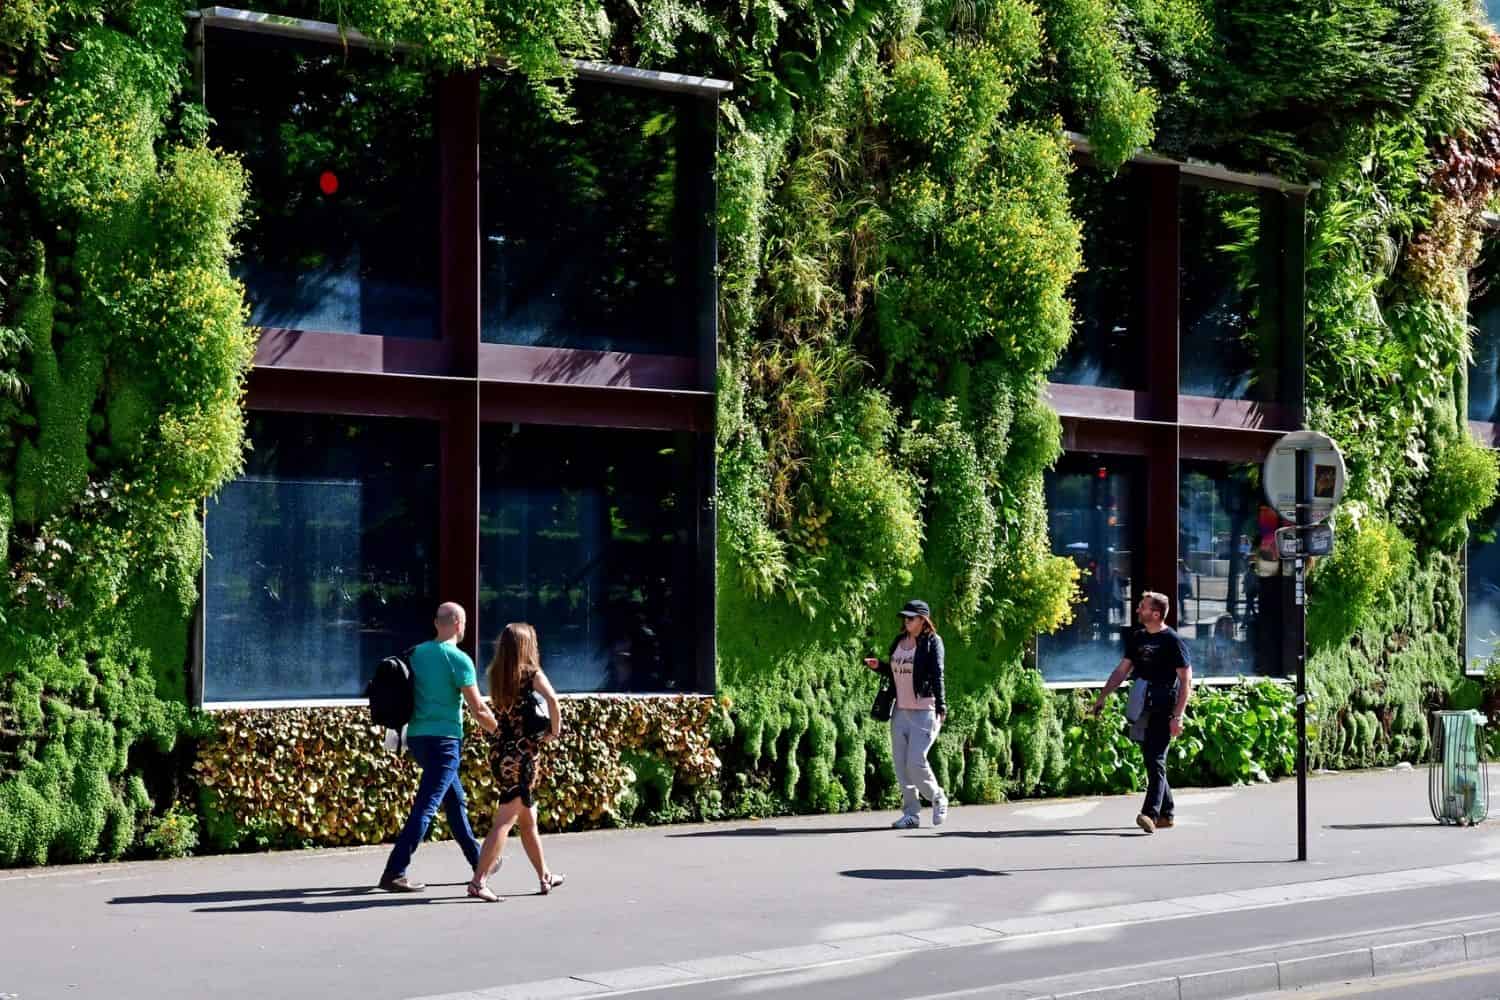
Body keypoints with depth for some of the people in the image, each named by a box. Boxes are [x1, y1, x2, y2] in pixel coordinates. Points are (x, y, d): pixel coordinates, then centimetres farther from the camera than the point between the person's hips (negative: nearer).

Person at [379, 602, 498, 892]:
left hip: (417, 737, 8)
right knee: (426, 806, -9)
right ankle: (394, 873, -14)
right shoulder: (458, 659, -12)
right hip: (444, 740, -8)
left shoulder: (417, 653, 8)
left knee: (456, 800, 19)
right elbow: (478, 708, -10)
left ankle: (478, 859, 30)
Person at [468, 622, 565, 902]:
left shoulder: (496, 675, 6)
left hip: (500, 751, 7)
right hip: (522, 754, -7)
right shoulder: (532, 673, -9)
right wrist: (555, 731, -13)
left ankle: (545, 877, 31)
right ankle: (478, 881, -13)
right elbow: (552, 700, -25)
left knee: (528, 819, 19)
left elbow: (499, 712, 13)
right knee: (505, 821, -6)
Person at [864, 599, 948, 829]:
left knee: (916, 762, -12)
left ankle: (938, 800, 12)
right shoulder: (899, 641, 12)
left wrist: (941, 707, -19)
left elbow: (937, 675, -12)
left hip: (924, 712, -7)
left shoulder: (932, 642, -5)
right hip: (900, 711, 7)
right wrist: (878, 667, 3)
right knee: (901, 765, 4)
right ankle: (911, 814, 12)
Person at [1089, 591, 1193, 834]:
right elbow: (1122, 670, 21)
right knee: (1151, 761, 10)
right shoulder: (1137, 638, 13)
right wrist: (1102, 697, 16)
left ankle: (1150, 814, -22)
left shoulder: (1172, 640, -7)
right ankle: (1166, 812, 19)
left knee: (1156, 761, -14)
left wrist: (1178, 716, -16)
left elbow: (1186, 680, -9)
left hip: (1163, 711, -7)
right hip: (1142, 710, 7)